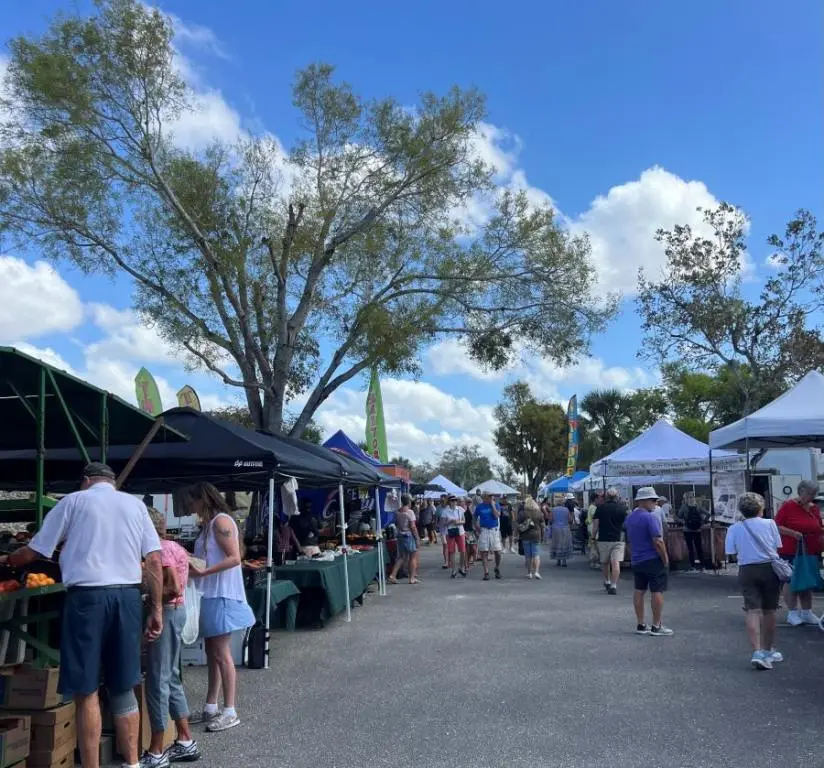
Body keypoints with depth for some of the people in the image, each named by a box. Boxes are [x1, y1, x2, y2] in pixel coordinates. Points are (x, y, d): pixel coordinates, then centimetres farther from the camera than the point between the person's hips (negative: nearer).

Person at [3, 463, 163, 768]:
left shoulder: (73, 501, 7)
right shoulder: (136, 504, 14)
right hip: (128, 596, 4)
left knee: (86, 690, 5)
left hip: (87, 596, -3)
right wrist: (156, 609, 9)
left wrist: (8, 560, 30)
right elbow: (154, 561, 6)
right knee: (123, 688, 14)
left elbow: (33, 552, 9)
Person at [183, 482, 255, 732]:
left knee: (222, 654, -4)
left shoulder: (221, 521, -13)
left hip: (221, 597, -9)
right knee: (212, 653, 14)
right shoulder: (208, 524, 15)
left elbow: (234, 558, -20)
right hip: (209, 596, 9)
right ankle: (211, 708, 22)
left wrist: (203, 571, -26)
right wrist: (191, 567, 3)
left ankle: (230, 712, 4)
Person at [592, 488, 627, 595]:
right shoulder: (622, 508, -1)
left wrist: (593, 537, 7)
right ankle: (613, 586, -16)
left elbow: (595, 524, -1)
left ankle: (607, 582, 32)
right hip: (618, 539, -1)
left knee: (605, 562, 18)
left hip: (603, 539, 2)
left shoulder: (600, 508, 1)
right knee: (616, 563, -7)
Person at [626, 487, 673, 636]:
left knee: (639, 591, 11)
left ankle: (641, 625, 16)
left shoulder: (630, 518, 9)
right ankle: (656, 627, 2)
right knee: (657, 592, -1)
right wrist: (665, 559, -11)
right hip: (653, 560, -8)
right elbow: (658, 542, -20)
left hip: (636, 561, 8)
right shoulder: (649, 518, -18)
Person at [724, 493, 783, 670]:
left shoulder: (734, 528, 0)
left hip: (747, 570, 0)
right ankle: (768, 650, 27)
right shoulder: (769, 524, -2)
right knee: (769, 610, 14)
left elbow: (731, 553, -3)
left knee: (753, 611, -4)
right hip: (769, 568, 0)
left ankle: (757, 651, -19)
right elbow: (778, 547, -2)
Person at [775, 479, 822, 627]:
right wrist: (793, 533, -22)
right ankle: (792, 613, 6)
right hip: (791, 552, -5)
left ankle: (807, 612, 18)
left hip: (810, 552, 5)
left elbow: (819, 530, 17)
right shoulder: (788, 506, -8)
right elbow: (777, 526, -9)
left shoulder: (815, 508, 9)